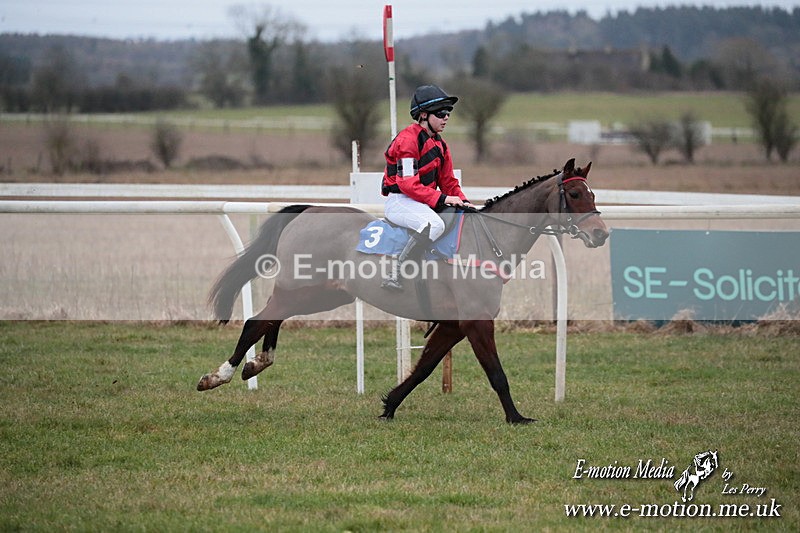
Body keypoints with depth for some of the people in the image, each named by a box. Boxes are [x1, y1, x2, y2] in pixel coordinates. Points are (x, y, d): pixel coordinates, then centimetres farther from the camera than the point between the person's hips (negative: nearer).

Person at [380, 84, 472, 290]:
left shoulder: (439, 144, 16)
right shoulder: (408, 139, -14)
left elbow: (448, 180, 19)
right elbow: (407, 183, -22)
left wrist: (463, 201, 0)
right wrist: (441, 198, -26)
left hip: (425, 202, 10)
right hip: (400, 201, -10)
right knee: (435, 225, -36)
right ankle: (396, 275, -34)